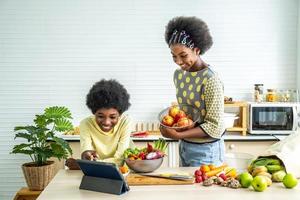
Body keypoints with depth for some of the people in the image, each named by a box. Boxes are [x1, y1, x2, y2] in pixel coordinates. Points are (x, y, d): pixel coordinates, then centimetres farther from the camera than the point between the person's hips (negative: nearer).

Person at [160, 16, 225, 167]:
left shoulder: (211, 80, -20)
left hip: (206, 151, -7)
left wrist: (178, 135, -25)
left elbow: (214, 126, -21)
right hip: (184, 147, 7)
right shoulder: (178, 74, 3)